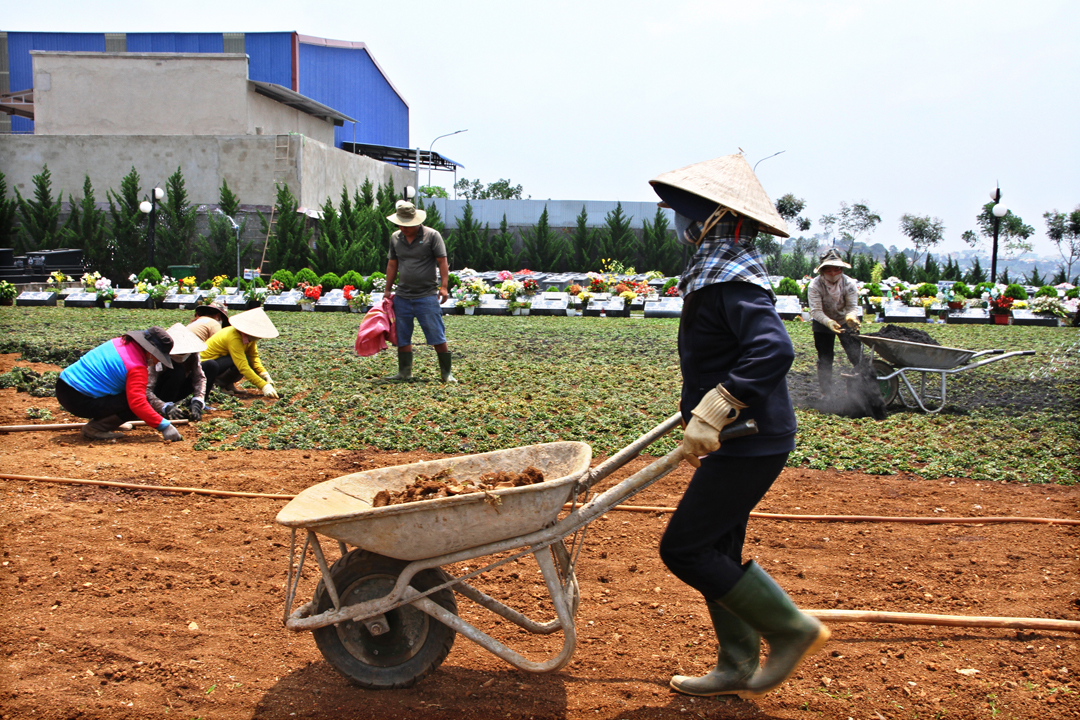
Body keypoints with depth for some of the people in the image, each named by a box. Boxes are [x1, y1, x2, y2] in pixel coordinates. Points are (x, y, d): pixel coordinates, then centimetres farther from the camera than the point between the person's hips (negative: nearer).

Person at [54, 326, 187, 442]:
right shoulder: (137, 368, -17)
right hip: (79, 401, -9)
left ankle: (98, 422, 13)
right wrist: (164, 426, -21)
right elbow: (138, 404, -25)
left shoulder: (119, 343, 8)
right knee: (133, 407, -10)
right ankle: (95, 428, -6)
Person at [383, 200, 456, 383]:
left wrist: (444, 286, -14)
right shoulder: (395, 238, 10)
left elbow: (442, 262, -5)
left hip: (427, 296, -4)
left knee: (437, 336, -3)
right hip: (402, 297, 5)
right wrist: (388, 289, 17)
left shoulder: (432, 235, -3)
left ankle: (446, 373, 6)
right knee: (402, 337, 8)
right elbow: (392, 264, 17)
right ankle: (404, 372, 19)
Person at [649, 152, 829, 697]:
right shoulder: (717, 270, 12)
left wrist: (711, 412, -37)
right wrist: (698, 405, 31)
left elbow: (773, 350, -34)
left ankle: (791, 627, 9)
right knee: (716, 549, 15)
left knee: (683, 548, -4)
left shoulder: (732, 277, -19)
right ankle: (737, 667, 28)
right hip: (741, 438, 10)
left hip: (750, 443, -10)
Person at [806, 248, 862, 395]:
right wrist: (829, 322, -49)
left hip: (846, 322, 1)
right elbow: (816, 311, -30)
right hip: (823, 323, -1)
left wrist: (851, 317, -47)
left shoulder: (849, 284, -18)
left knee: (857, 356, -7)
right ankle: (826, 394, 9)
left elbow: (852, 306, -22)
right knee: (824, 360, 1)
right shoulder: (814, 285, -23)